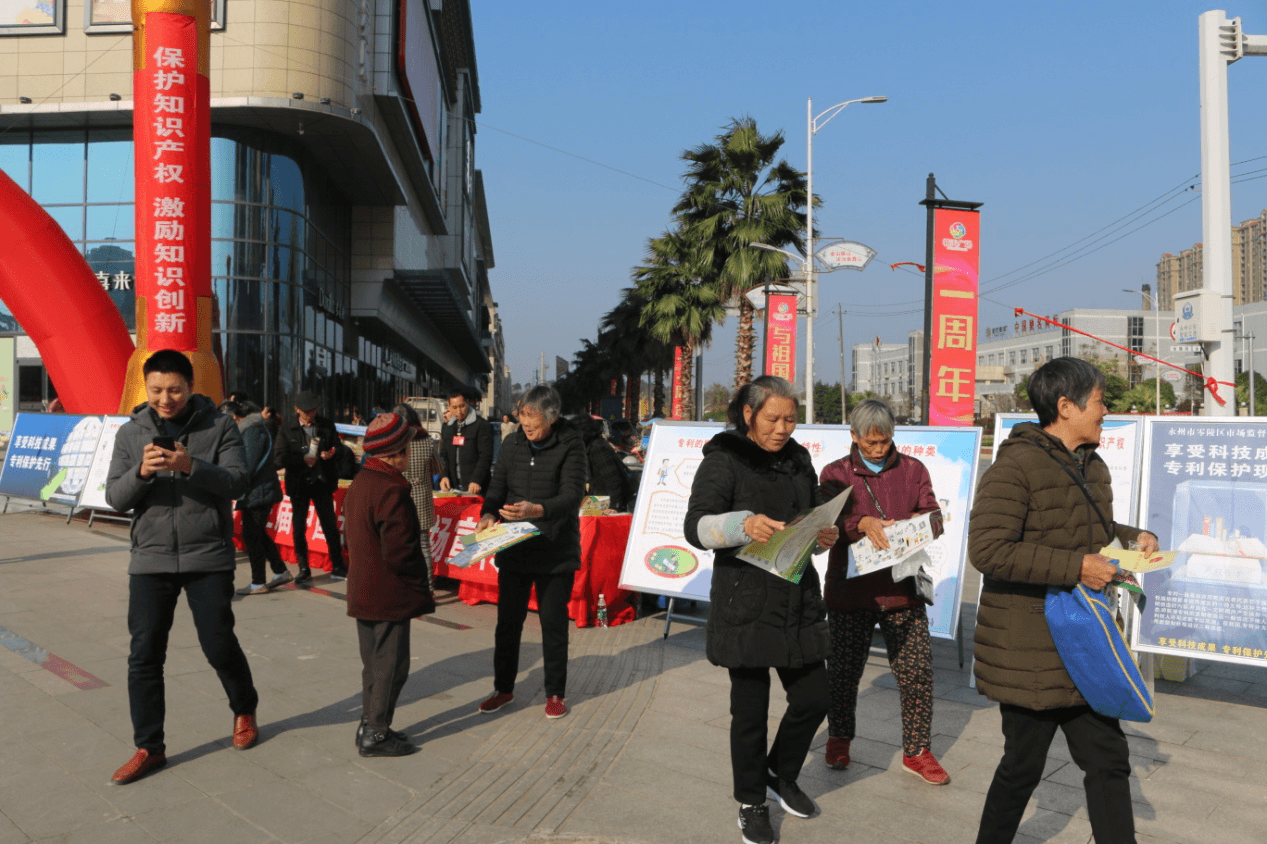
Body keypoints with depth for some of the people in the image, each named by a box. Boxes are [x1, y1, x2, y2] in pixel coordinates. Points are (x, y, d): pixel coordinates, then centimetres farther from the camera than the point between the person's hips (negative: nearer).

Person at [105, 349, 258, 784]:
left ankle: (245, 711, 32)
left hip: (208, 557, -2)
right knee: (144, 655, 3)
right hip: (151, 558, 3)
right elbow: (115, 497, 1)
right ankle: (149, 748, 17)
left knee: (219, 645, 4)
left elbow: (236, 482, -11)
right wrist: (142, 471, -20)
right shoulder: (131, 433, 5)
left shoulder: (218, 426, -3)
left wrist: (191, 466, -28)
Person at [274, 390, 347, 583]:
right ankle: (303, 569, 20)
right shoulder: (287, 429, -3)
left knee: (330, 526, 4)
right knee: (299, 528, 7)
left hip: (322, 482, 1)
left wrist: (331, 453, -15)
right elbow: (280, 458, -8)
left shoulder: (326, 425, 2)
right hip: (299, 484, 0)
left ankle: (337, 567, 12)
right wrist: (303, 460, -19)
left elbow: (337, 446, 8)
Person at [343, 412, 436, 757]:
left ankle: (369, 726, 28)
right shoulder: (391, 491, -21)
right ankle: (376, 734, 9)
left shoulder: (359, 483, 10)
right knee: (390, 666, 2)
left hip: (362, 592, 10)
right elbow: (401, 552, -23)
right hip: (389, 597, -10)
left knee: (374, 664, 19)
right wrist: (422, 592, -12)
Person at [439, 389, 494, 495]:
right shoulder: (447, 427, 15)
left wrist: (476, 480, -20)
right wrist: (444, 476, 1)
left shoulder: (481, 425, -5)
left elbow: (486, 457, -10)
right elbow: (444, 456, 19)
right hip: (453, 487, 5)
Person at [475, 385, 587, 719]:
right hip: (514, 550, 4)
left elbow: (573, 495, -21)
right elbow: (498, 486, 6)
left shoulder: (570, 446, -11)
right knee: (508, 621, 13)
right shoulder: (513, 443, 4)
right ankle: (503, 688, 30)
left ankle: (555, 692, 24)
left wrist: (537, 510, -38)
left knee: (553, 623, 7)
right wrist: (488, 514, -15)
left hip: (556, 551, -4)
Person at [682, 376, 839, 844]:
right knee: (750, 709, 4)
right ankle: (751, 802, 26)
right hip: (745, 607, -6)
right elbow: (696, 527, -15)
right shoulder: (724, 459, -7)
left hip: (799, 602, 6)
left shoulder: (799, 460, 12)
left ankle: (780, 775, 36)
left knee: (814, 698, 10)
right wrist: (743, 524, -34)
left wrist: (827, 535, -1)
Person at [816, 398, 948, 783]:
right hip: (850, 590, -1)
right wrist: (863, 523, -28)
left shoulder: (912, 470, 9)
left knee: (917, 671, -1)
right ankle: (839, 738, 33)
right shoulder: (836, 473, 4)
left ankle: (916, 752, 17)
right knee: (843, 671, 9)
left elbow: (934, 517, 2)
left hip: (902, 590, 1)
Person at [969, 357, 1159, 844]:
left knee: (1108, 759, 13)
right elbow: (988, 550, -28)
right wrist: (1076, 567, -28)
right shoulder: (1015, 467, -20)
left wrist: (1135, 538, 5)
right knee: (1024, 764, 7)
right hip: (1030, 650, -8)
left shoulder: (1092, 467, 11)